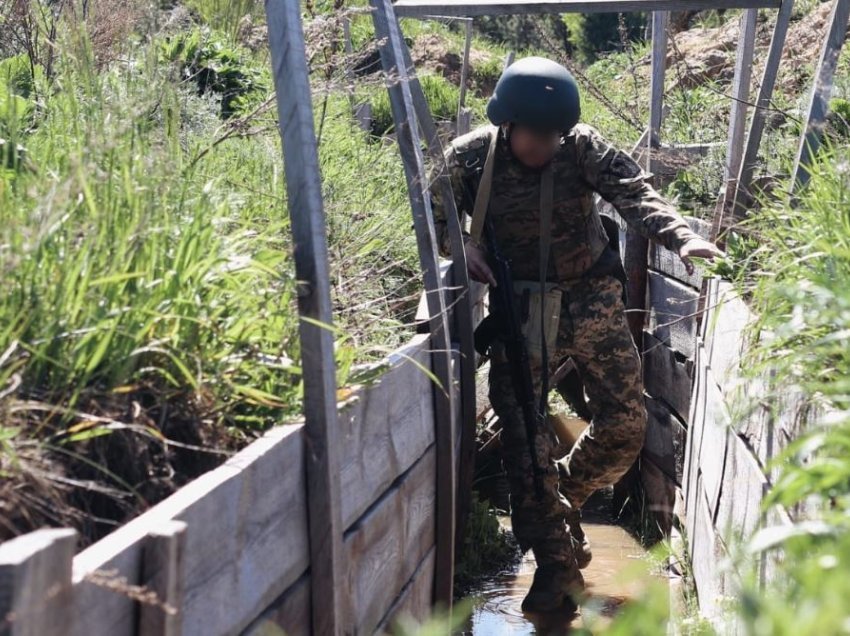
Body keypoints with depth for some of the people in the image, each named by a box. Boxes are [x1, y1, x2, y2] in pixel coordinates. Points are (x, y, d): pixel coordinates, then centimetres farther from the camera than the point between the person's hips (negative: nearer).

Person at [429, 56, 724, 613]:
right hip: (519, 310, 0)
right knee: (523, 434, -5)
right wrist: (459, 242, -18)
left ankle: (567, 500, 29)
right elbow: (433, 215, 4)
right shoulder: (468, 158, -10)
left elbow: (634, 192, -26)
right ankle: (555, 563, 5)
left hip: (591, 300, 0)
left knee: (625, 424, 0)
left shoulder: (583, 147, -12)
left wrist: (680, 236, -44)